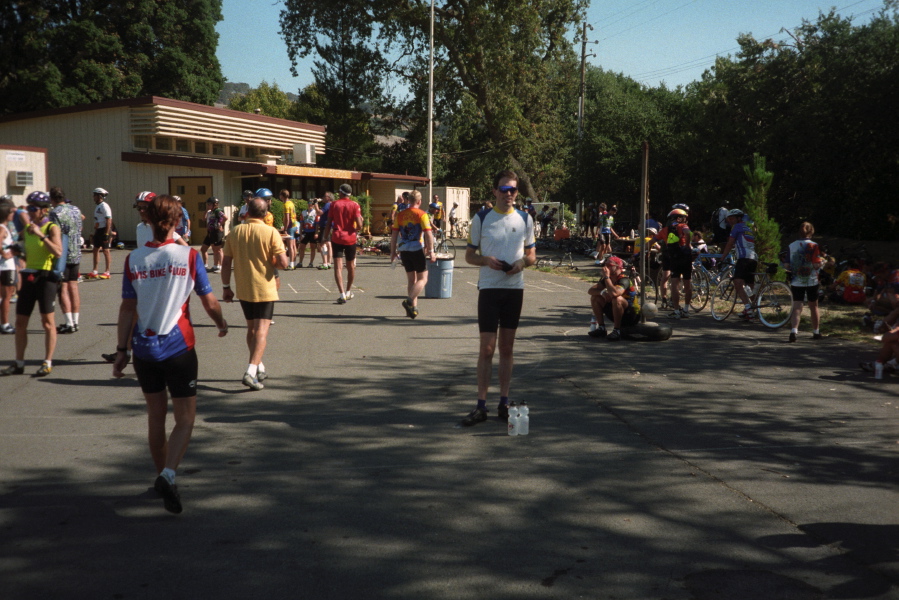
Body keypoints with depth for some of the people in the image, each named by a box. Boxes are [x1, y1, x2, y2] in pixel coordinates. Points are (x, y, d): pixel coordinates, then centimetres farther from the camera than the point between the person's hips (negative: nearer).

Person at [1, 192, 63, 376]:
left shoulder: (52, 228, -8)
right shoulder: (28, 228, 12)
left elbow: (58, 252, -25)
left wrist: (41, 235, -27)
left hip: (45, 277, -7)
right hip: (28, 276, 7)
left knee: (47, 322, 0)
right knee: (20, 322, 8)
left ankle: (47, 363, 8)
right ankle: (19, 364, 16)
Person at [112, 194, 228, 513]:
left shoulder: (134, 259, 0)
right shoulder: (189, 256, -7)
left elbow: (127, 308, 1)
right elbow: (209, 302, -2)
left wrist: (121, 350, 8)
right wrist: (221, 324, 18)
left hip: (144, 347, 4)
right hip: (178, 347, -4)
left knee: (156, 416, 18)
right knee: (185, 419, 3)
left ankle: (162, 476, 30)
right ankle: (168, 475, -17)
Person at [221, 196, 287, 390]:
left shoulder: (235, 232, 0)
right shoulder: (271, 232, -11)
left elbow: (226, 262, 2)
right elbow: (283, 262, -16)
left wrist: (226, 287, 11)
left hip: (243, 290, 4)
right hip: (264, 289, -4)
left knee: (251, 328, 18)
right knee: (261, 331, -4)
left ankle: (259, 368, 28)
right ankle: (251, 372, -17)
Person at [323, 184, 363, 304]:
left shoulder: (334, 204, 1)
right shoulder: (354, 205, -2)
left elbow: (328, 223, 0)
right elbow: (359, 225, -12)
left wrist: (326, 238, 9)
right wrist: (354, 229, 9)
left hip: (337, 238, -1)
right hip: (350, 239, 1)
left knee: (338, 267, -6)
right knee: (351, 266, 18)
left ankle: (342, 294, -19)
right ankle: (348, 292, 32)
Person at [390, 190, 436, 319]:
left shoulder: (400, 215, 7)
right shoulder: (421, 214, -7)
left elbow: (394, 234, 8)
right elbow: (428, 234, -14)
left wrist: (393, 251, 14)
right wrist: (431, 251, -12)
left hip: (403, 250, 5)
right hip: (417, 250, -5)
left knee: (411, 279, 14)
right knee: (422, 279, 3)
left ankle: (413, 308, 12)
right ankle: (409, 301, -17)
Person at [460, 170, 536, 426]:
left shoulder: (525, 219, 6)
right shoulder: (481, 218, 0)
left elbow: (532, 254, 12)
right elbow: (469, 255, 4)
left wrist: (523, 262, -10)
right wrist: (486, 260, -16)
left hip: (515, 288, 2)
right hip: (489, 288, -2)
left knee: (507, 348, 9)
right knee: (487, 348, -4)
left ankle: (504, 403, 17)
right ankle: (481, 406, 3)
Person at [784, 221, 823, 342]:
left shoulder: (791, 246, 0)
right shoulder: (813, 246, -9)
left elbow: (787, 266, 0)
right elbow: (817, 265, -16)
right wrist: (823, 262, 5)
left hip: (796, 282, 2)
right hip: (811, 282, -2)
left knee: (797, 308, 0)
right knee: (814, 307, 14)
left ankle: (793, 331, -20)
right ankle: (816, 332, 27)